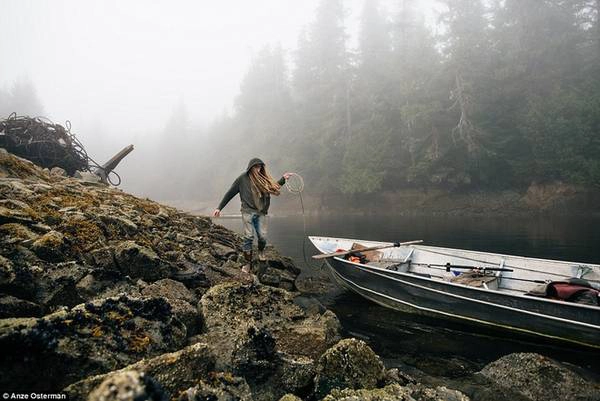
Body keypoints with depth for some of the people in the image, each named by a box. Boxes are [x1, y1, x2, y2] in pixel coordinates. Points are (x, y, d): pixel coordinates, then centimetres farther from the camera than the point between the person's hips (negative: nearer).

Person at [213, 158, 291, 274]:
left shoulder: (264, 179, 9)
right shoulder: (243, 178, 0)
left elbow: (274, 188, 23)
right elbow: (230, 193, 3)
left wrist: (283, 179, 15)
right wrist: (219, 208, 2)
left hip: (261, 213, 3)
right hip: (248, 212, -2)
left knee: (262, 236, -2)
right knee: (248, 237, -6)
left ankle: (261, 251, 32)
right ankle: (248, 263, 6)